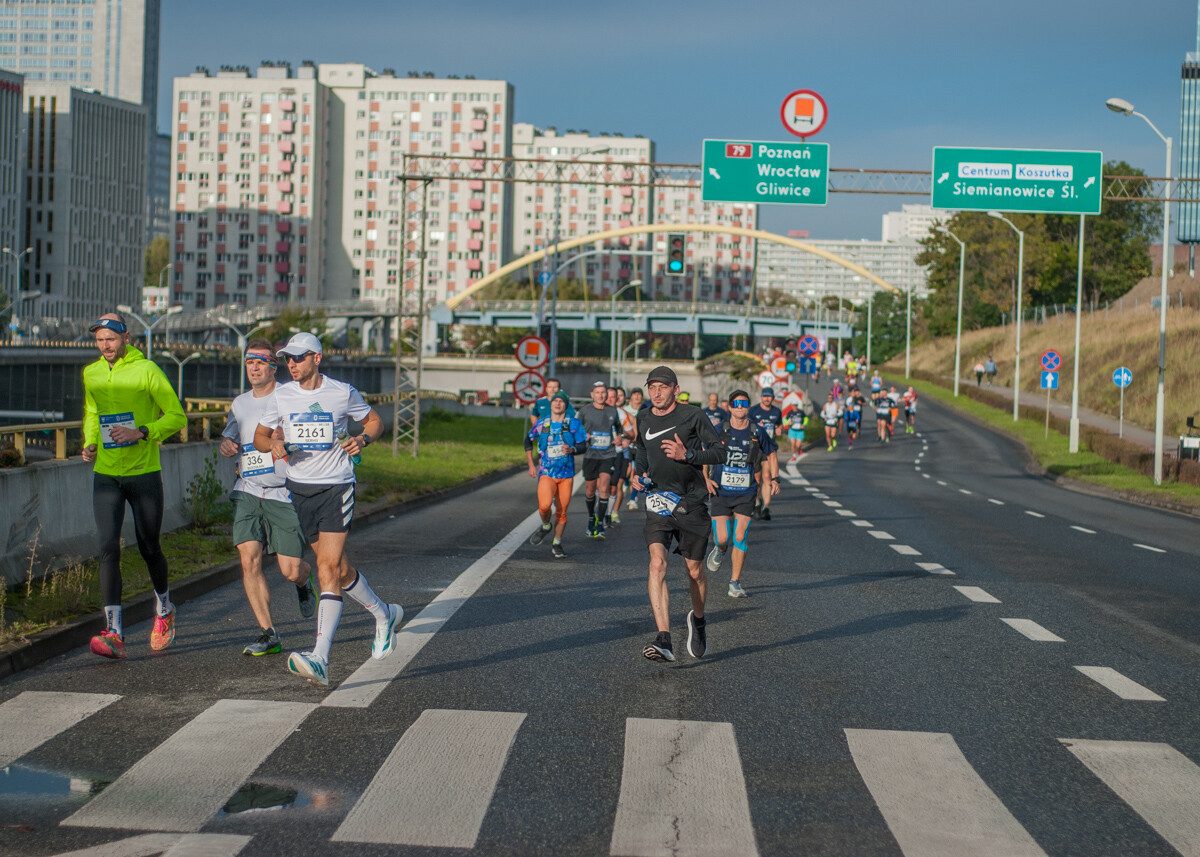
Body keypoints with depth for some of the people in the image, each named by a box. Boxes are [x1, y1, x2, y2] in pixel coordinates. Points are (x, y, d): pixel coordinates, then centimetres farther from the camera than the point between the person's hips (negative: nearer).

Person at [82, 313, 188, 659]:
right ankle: (114, 633, -15)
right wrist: (89, 444, 6)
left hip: (144, 473, -3)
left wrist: (141, 433, -19)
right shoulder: (91, 374, 8)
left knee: (149, 548, 8)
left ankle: (164, 611, 36)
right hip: (105, 475, 3)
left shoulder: (146, 370, -7)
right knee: (108, 547, -11)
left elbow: (177, 416, -5)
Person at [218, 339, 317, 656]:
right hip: (247, 492, 4)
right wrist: (226, 445, 0)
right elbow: (229, 438, 25)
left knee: (290, 570, -5)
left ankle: (304, 581, 34)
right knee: (249, 560, -12)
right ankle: (268, 634, -5)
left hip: (284, 494, -4)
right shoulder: (240, 404, 14)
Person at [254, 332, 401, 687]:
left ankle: (320, 660, -22)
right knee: (336, 568, 10)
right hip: (299, 488, 4)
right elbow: (259, 435, 14)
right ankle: (384, 615, 37)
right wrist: (273, 445, -9)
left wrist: (363, 439, -11)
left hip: (337, 487, -4)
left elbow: (374, 421, 11)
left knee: (329, 566, -16)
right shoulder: (281, 396, 4)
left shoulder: (343, 393, -3)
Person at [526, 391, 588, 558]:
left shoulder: (574, 423, 1)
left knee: (562, 511, 4)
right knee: (545, 505, -23)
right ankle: (545, 526, 9)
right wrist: (531, 464, 14)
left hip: (567, 474, 1)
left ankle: (556, 543, 21)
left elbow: (583, 445, 2)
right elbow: (528, 440, 19)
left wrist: (572, 449, -21)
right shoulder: (541, 424, 4)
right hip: (546, 473, -1)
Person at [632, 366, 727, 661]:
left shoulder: (693, 415, -4)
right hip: (658, 503, 2)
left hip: (691, 504, -2)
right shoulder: (644, 421, 8)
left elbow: (720, 452, -5)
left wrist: (687, 454, -19)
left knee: (695, 572, 9)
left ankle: (697, 620, 41)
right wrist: (638, 474, 8)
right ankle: (664, 641, -26)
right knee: (657, 563, -19)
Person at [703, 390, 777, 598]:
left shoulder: (757, 433, 0)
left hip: (745, 494, 1)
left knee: (740, 538, -6)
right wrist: (706, 478, -8)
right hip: (720, 493, -1)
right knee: (723, 539, -7)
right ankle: (719, 550, 32)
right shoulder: (719, 431, -4)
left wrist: (774, 479, 7)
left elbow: (771, 453, 16)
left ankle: (735, 583, 8)